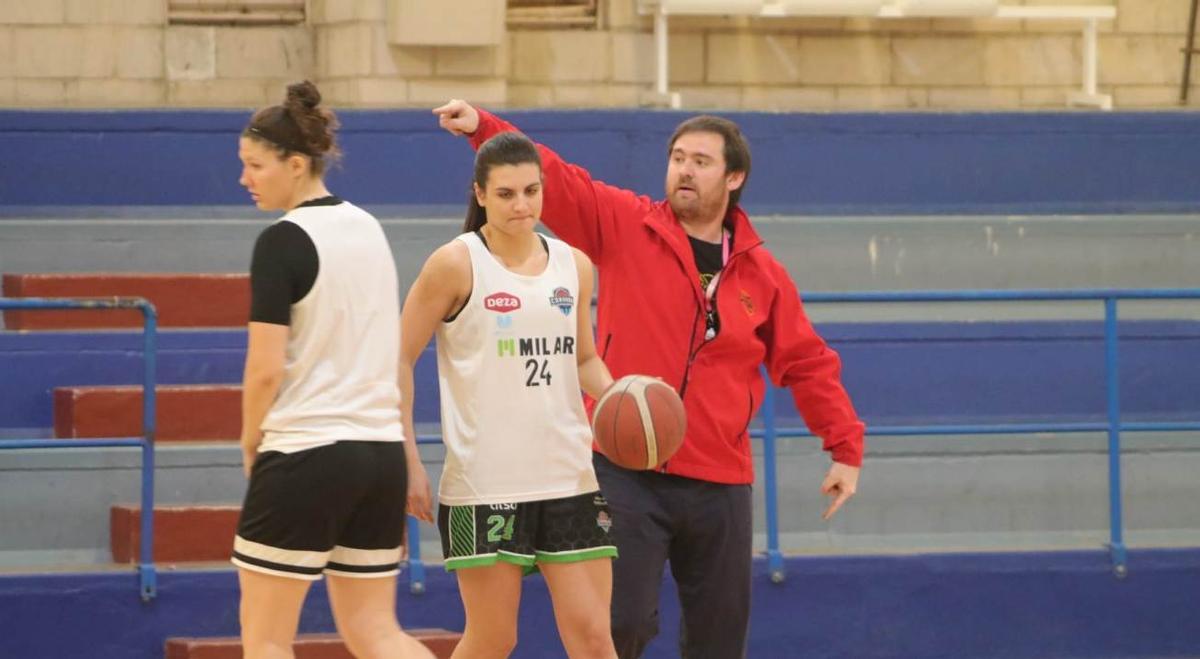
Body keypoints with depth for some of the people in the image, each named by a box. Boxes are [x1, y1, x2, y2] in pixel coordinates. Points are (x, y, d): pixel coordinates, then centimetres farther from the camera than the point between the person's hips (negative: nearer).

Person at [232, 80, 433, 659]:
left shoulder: (282, 242, -13)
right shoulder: (368, 229, 11)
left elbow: (266, 369, -16)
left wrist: (250, 440, 1)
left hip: (303, 456, -8)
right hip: (382, 452, 8)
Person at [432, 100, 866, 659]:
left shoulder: (763, 276, 8)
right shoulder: (623, 226, 2)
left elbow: (809, 365, 13)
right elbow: (555, 180, -6)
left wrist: (846, 449, 7)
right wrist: (483, 128, -20)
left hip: (719, 482, 3)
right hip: (625, 471, -3)